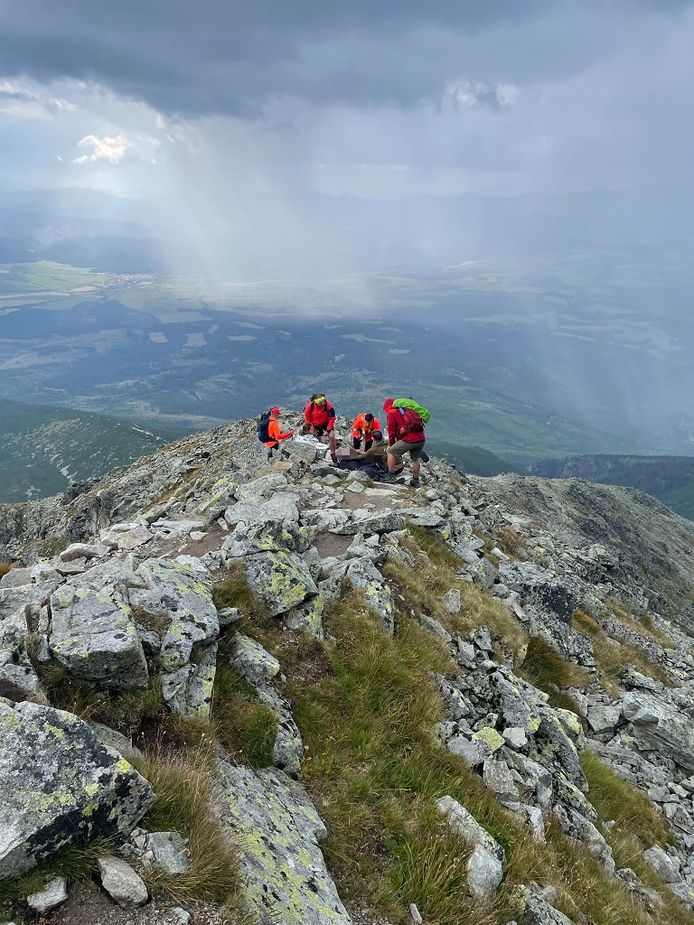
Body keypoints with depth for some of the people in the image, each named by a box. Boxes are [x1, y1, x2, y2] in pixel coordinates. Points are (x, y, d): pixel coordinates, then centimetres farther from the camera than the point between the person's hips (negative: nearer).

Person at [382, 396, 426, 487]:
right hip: (421, 438, 7)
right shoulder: (407, 410, 26)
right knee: (415, 459, 27)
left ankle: (391, 476, 17)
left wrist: (391, 445, 24)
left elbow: (392, 432, 7)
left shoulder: (391, 413, 7)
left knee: (391, 452, 13)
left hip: (409, 439, -6)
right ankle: (416, 481, 37)